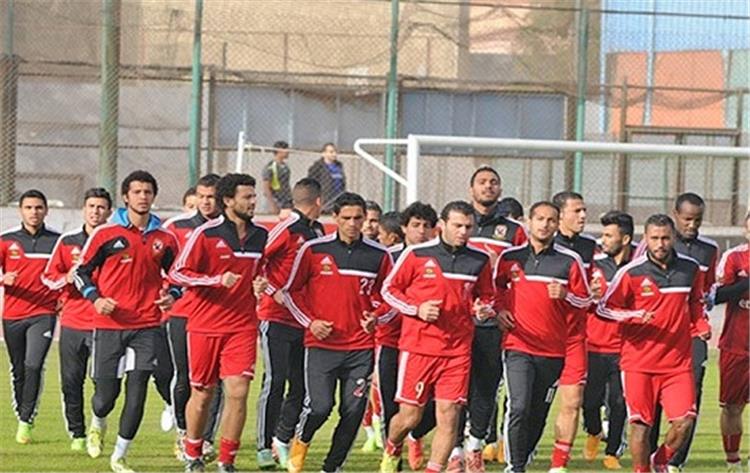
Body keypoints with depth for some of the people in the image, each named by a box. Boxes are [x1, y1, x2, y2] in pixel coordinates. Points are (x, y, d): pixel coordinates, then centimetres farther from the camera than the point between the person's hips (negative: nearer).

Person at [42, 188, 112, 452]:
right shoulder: (67, 241, 9)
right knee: (71, 382, 4)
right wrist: (67, 278, -10)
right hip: (72, 321, 3)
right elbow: (48, 276, 10)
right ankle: (77, 434, 14)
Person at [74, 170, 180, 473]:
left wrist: (171, 295, -1)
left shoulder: (164, 239, 7)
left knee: (137, 391, -7)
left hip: (146, 326, 2)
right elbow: (82, 271, 6)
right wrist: (95, 298, -11)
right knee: (106, 392, 2)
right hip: (109, 324, -2)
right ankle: (98, 424, 39)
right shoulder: (105, 234, -1)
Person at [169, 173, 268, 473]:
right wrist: (218, 280, -18)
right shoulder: (206, 233, -8)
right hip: (205, 325, -3)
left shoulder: (260, 236, 8)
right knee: (202, 394, 7)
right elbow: (178, 273, -8)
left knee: (238, 391, -9)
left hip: (242, 326, 3)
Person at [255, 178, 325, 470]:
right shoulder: (287, 229, -11)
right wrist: (274, 292, -16)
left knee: (301, 385, 6)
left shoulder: (317, 232, 11)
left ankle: (282, 440, 19)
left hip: (303, 320, 7)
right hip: (276, 317, -7)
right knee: (274, 382, -5)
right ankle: (264, 448, 2)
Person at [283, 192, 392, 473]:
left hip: (360, 347, 2)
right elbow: (290, 290, 7)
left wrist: (376, 317, -6)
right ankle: (301, 441, 19)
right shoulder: (313, 250, 0)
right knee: (319, 406, -12)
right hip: (321, 344, -2)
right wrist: (310, 321, -5)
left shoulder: (378, 255, 5)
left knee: (354, 410, -1)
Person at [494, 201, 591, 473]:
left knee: (538, 415, 7)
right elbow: (495, 289, 22)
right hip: (518, 346, -1)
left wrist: (565, 295, -12)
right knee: (519, 408, -17)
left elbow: (585, 300, 8)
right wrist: (500, 310, 3)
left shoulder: (569, 261, 4)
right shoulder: (510, 257, 7)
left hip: (554, 351, 1)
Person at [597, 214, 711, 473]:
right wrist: (636, 316, -16)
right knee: (640, 424, -3)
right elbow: (604, 308, 0)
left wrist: (702, 324, 4)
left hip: (678, 361, 2)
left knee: (684, 421, -8)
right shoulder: (631, 272, -5)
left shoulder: (690, 269, 6)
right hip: (638, 361, -2)